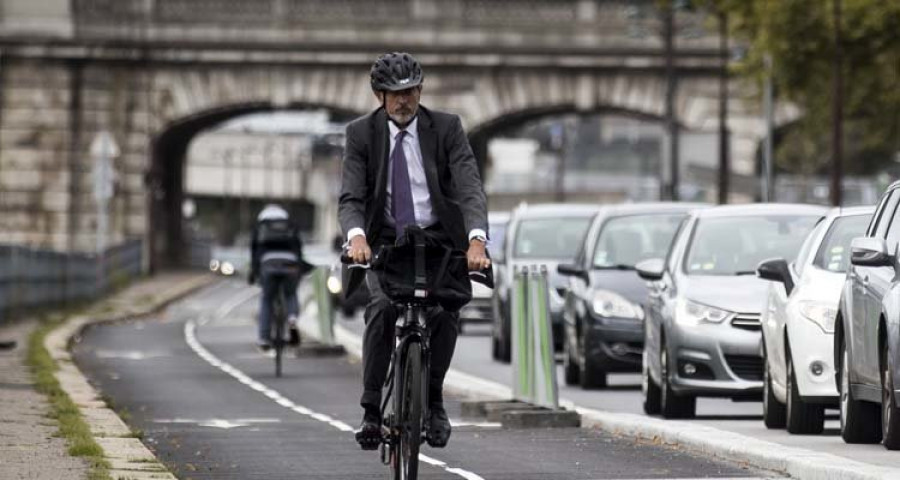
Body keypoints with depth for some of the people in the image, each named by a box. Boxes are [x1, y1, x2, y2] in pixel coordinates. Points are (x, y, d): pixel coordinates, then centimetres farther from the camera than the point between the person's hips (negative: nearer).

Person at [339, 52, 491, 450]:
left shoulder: (446, 128, -3)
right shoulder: (361, 133, -1)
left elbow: (470, 188, -13)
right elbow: (350, 197, -9)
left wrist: (477, 239, -31)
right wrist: (356, 235, -32)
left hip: (437, 239, 0)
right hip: (384, 241, 0)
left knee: (444, 311, -27)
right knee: (382, 308, -29)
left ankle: (433, 402, -4)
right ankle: (371, 412, -21)